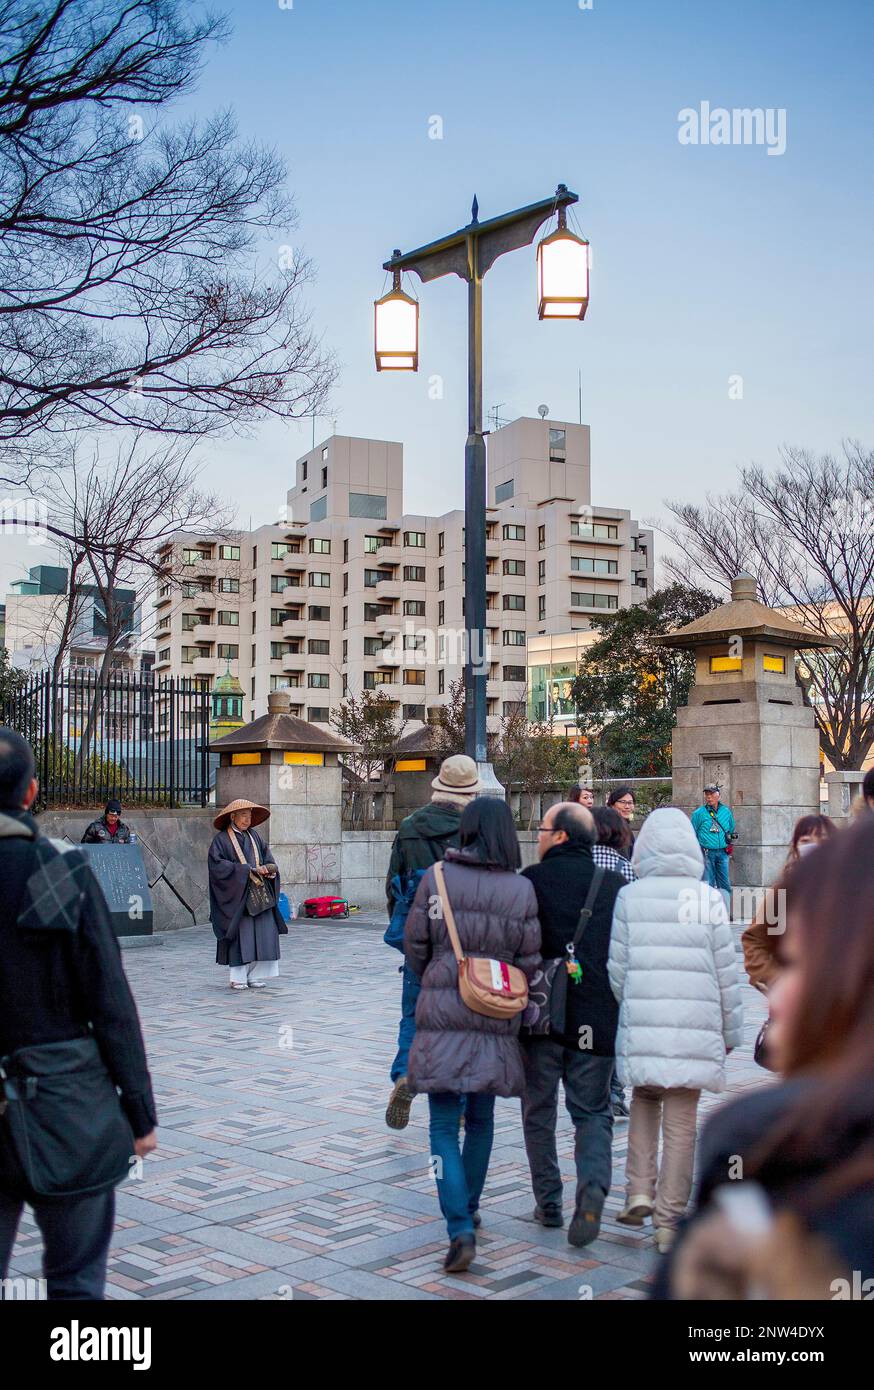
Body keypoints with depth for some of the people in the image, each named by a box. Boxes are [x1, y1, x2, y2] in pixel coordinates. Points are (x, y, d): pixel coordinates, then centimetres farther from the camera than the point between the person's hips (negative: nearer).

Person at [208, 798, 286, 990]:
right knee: (240, 935, -5)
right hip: (236, 895, -5)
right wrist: (247, 870, -16)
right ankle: (237, 978, 2)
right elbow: (218, 865, -13)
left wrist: (268, 869, -8)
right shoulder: (221, 839, -3)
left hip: (259, 895, 5)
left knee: (262, 934, 1)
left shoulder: (254, 836, 15)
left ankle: (255, 976, 7)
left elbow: (268, 857, 15)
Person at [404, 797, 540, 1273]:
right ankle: (468, 1209, 35)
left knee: (444, 1127, 3)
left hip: (441, 1018, -2)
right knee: (480, 1119, 20)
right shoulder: (522, 890, -5)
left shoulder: (436, 878, -7)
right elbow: (528, 963, 0)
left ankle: (461, 1230, -9)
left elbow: (414, 947, 0)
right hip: (496, 1021, 2)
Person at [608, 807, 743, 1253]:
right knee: (681, 1122, 7)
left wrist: (619, 1017, 14)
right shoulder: (709, 899, -1)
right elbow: (726, 973, 2)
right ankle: (669, 1220, 13)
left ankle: (640, 1190, 10)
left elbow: (616, 968, -2)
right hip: (695, 1028, 0)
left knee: (645, 1099, 23)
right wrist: (731, 1031, 12)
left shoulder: (629, 897, -3)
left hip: (643, 1023, 0)